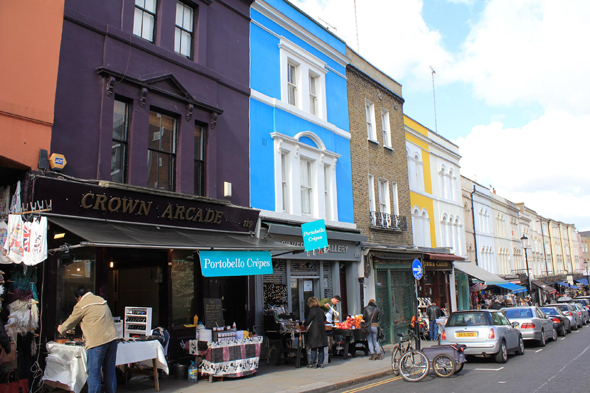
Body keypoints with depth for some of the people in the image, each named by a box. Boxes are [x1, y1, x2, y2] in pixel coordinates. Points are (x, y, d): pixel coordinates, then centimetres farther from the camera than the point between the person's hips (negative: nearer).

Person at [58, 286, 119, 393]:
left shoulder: (81, 305, 0)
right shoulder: (101, 299, 20)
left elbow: (71, 322, 14)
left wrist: (61, 329, 35)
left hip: (97, 341, -7)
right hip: (112, 338, 7)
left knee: (93, 374, 2)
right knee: (110, 371, 14)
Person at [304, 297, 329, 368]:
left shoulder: (312, 311, -12)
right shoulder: (321, 310, 8)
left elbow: (307, 322, -8)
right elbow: (324, 319, 24)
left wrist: (304, 323, 12)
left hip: (314, 332, -6)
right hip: (321, 331, 6)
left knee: (314, 348, 0)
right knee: (321, 348, 9)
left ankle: (313, 363, 4)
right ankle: (321, 363, 14)